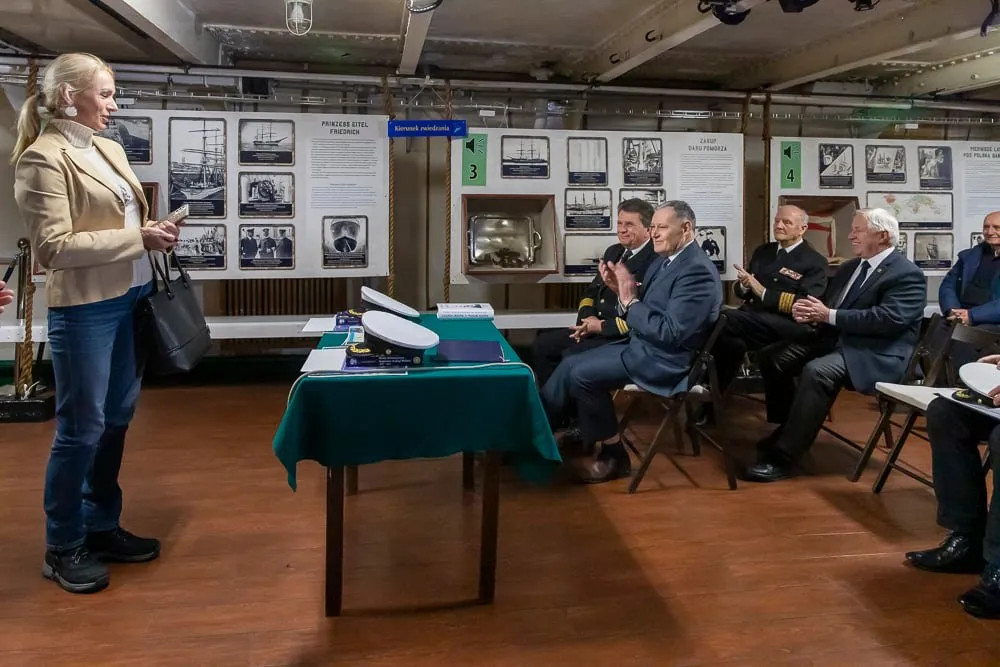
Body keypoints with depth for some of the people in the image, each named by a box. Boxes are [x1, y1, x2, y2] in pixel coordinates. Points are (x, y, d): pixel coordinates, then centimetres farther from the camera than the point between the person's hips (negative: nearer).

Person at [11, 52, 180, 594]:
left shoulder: (109, 150, 12)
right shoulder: (42, 159, -11)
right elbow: (53, 247, -18)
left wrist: (153, 232, 5)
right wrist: (137, 238, -20)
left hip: (130, 298, 8)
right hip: (84, 307, -8)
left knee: (117, 418, 14)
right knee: (81, 427, 1)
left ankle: (100, 525, 30)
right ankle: (62, 547, 18)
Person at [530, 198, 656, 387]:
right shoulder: (613, 251, 14)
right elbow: (591, 291, 20)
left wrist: (602, 326, -16)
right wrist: (587, 317, -2)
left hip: (625, 338, -9)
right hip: (594, 327, 9)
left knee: (571, 356, -27)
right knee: (542, 344, -1)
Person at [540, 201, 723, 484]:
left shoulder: (697, 271, -19)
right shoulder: (664, 260, 11)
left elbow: (670, 333, -26)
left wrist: (629, 300, -21)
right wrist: (621, 290, -6)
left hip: (664, 360, -10)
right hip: (639, 345, 10)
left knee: (582, 375, -17)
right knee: (570, 364, 3)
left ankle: (614, 455, -2)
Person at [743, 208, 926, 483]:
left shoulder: (908, 275, -8)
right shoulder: (850, 267, 17)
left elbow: (888, 319, -22)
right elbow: (828, 305, 20)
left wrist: (829, 315, -24)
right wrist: (811, 312, -6)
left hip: (877, 354, -9)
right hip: (836, 339, 9)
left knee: (817, 372, -34)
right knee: (774, 357, -7)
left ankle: (782, 457, -29)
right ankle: (787, 429, 7)